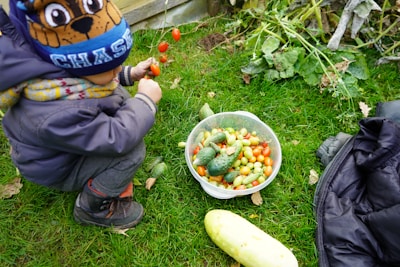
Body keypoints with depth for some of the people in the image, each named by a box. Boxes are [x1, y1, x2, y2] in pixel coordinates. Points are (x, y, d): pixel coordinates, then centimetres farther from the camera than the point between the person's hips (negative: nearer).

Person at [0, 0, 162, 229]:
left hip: (75, 133, 8)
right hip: (59, 169, -8)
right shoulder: (55, 116, -46)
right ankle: (93, 208, -2)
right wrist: (146, 100, -26)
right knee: (132, 150, -26)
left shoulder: (59, 69, -21)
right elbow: (117, 139, -38)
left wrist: (131, 74, -7)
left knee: (120, 98, 1)